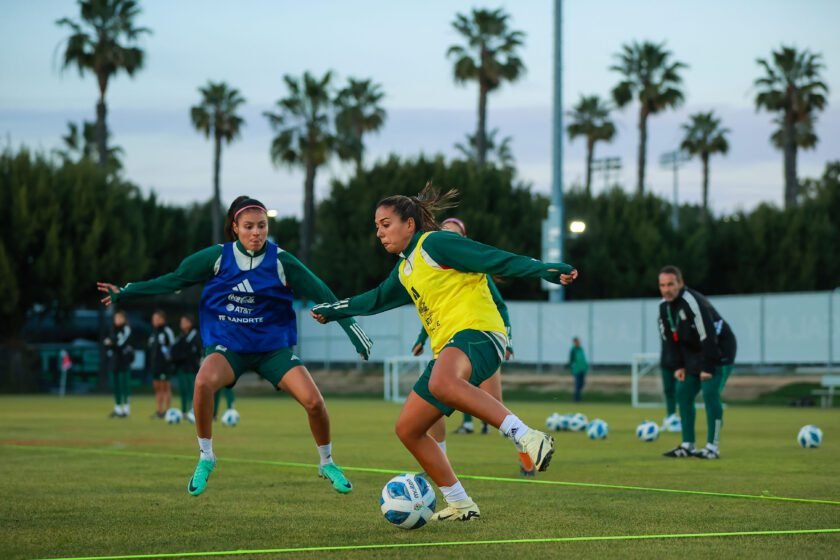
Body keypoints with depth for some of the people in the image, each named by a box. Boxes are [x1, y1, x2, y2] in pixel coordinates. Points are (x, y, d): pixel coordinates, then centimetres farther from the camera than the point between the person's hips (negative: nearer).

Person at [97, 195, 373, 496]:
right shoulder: (217, 257, -6)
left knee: (313, 400, -18)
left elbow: (322, 294, -4)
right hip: (228, 346, 0)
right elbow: (174, 280, 1)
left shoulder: (280, 262, -8)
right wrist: (126, 291, -1)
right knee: (204, 381, -34)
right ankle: (206, 457, -13)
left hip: (274, 347, 1)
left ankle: (327, 464, 11)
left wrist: (352, 329, -8)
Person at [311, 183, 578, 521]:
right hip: (448, 349, 10)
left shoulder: (434, 244, -3)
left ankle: (528, 438, -47)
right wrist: (332, 311, 52)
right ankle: (459, 505, 13)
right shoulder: (405, 269, 23)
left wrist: (546, 270, -19)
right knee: (407, 429, 7)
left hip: (477, 332, -10)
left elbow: (496, 260, -10)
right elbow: (375, 300, 42)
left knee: (441, 383, -42)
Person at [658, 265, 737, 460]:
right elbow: (670, 338, 7)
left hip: (719, 350, -9)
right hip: (694, 352, 9)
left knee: (710, 393, -19)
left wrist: (707, 368, -26)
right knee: (683, 393, 3)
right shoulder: (664, 306, -1)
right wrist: (678, 366, 0)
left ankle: (713, 447, -15)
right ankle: (687, 445, 10)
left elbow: (708, 336, -29)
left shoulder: (692, 302, -29)